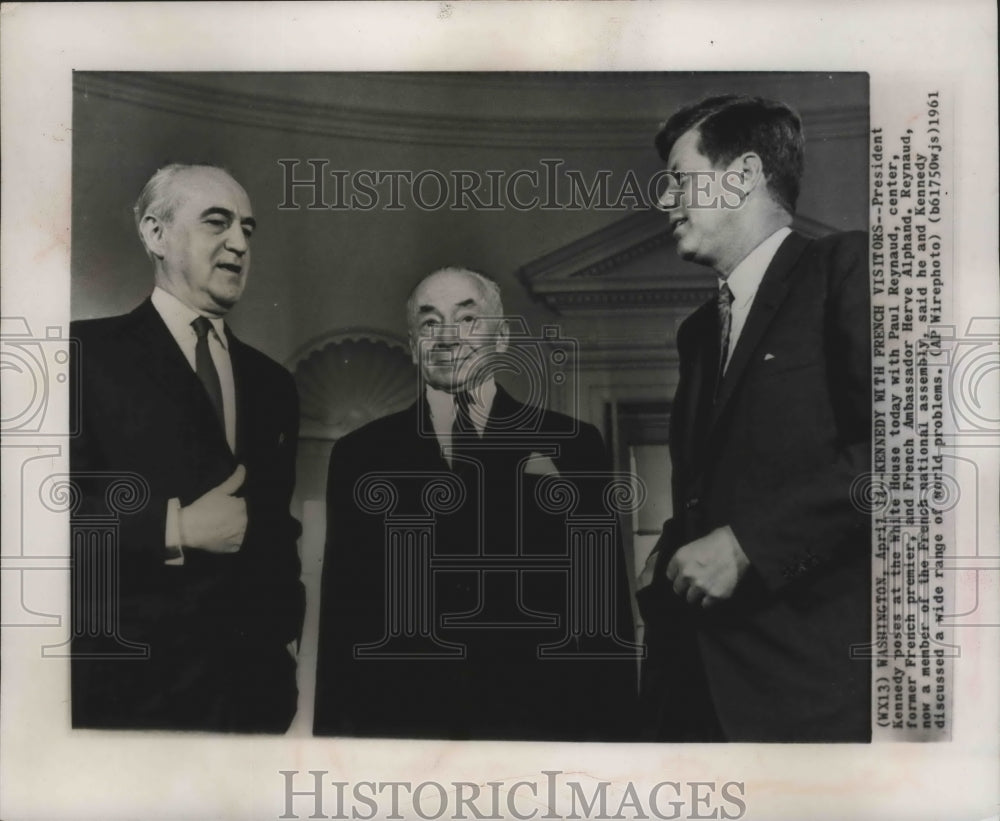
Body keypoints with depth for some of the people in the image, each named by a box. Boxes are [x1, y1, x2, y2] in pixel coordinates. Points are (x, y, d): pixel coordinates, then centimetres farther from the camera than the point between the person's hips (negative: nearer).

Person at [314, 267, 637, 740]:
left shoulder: (572, 447, 1)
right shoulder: (360, 456, 4)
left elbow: (606, 609, 0)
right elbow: (344, 615, 5)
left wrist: (610, 729, -5)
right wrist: (333, 734, 2)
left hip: (536, 718, -1)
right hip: (402, 720, 1)